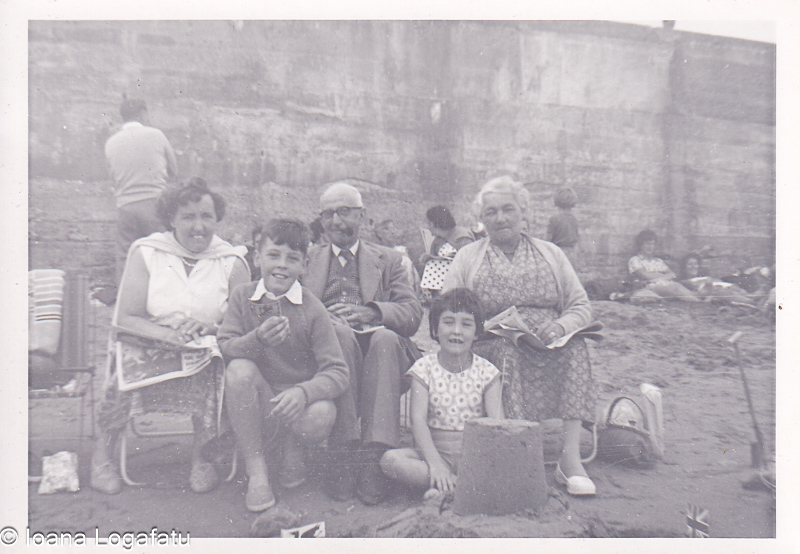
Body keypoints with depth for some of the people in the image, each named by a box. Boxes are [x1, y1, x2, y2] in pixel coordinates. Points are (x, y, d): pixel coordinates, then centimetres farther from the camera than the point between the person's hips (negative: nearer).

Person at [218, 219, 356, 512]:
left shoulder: (311, 308, -9)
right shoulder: (243, 297, 0)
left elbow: (338, 373, -14)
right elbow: (224, 349, -8)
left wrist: (303, 392, -34)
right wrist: (258, 339, -28)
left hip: (299, 400, -1)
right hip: (260, 403, 2)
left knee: (320, 416, -33)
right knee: (239, 369, -27)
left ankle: (294, 449, 9)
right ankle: (256, 471, -12)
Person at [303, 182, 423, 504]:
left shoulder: (388, 260, 21)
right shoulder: (309, 258, 26)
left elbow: (413, 314, 5)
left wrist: (372, 312, -15)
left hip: (378, 341, 0)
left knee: (386, 338, -34)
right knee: (338, 331, -33)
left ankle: (375, 454, -35)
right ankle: (342, 449, -32)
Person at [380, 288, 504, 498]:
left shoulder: (486, 371, 0)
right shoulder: (425, 368, -1)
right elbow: (418, 419, -10)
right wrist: (434, 463, -24)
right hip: (436, 451, 0)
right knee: (390, 459, -26)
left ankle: (442, 490, -26)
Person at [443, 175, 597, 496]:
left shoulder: (551, 254, 19)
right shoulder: (467, 258, 14)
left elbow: (581, 307, 12)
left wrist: (561, 326, -11)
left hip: (550, 350, 2)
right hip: (492, 349, -1)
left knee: (575, 346, -29)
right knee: (507, 349, -34)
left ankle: (571, 455, -28)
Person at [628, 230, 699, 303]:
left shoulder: (658, 260, 30)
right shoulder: (634, 260, 13)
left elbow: (672, 275, 14)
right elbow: (646, 275, -3)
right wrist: (662, 275, 10)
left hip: (670, 284, 7)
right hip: (654, 287, -6)